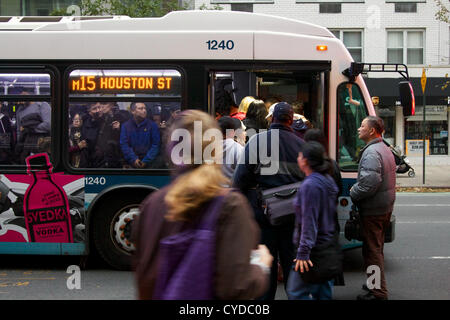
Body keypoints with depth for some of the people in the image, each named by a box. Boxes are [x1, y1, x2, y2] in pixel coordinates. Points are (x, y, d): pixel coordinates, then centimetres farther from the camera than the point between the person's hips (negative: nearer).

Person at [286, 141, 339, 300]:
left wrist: (303, 252, -22)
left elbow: (309, 222, -22)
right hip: (328, 244, 10)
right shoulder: (328, 180, 11)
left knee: (296, 292, -5)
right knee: (323, 291, 15)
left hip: (314, 248, -10)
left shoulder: (310, 185, -19)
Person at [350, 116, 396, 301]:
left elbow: (370, 182, -29)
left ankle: (378, 292, 0)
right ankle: (378, 284, 32)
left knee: (372, 251, -3)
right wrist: (357, 187, 14)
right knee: (377, 248, 21)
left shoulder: (371, 152, -20)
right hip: (386, 207, 10)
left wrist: (353, 193, -12)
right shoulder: (385, 149, 14)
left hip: (372, 210, -10)